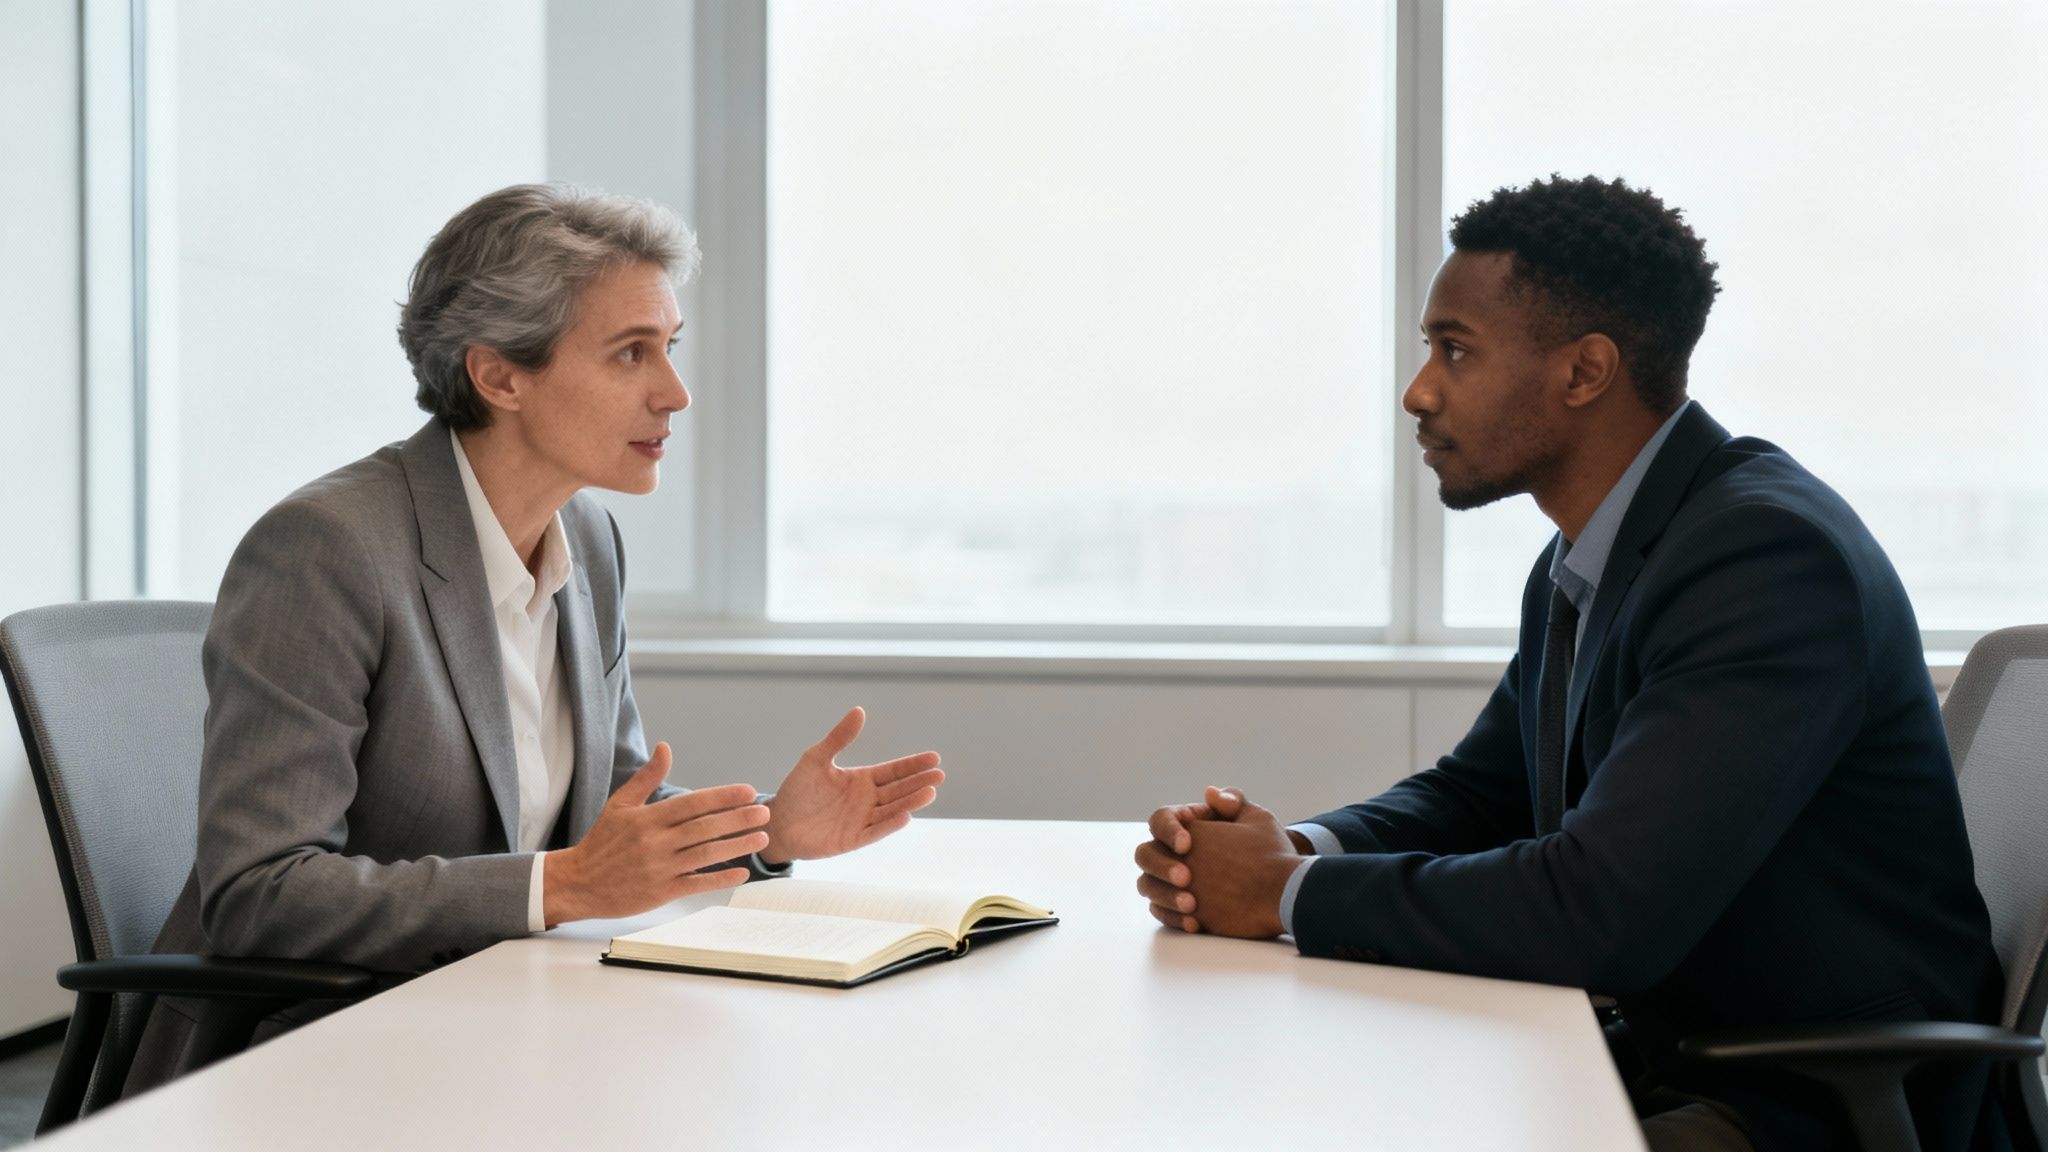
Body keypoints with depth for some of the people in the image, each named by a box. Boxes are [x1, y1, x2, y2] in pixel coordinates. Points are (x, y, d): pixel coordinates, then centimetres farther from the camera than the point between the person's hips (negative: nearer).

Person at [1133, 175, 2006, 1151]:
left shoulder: (1767, 554, -23)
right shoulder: (1580, 564, 7)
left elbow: (1600, 910, -30)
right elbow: (1476, 790, 16)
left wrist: (1293, 895, -18)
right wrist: (1292, 847, -6)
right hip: (1656, 1053, 8)